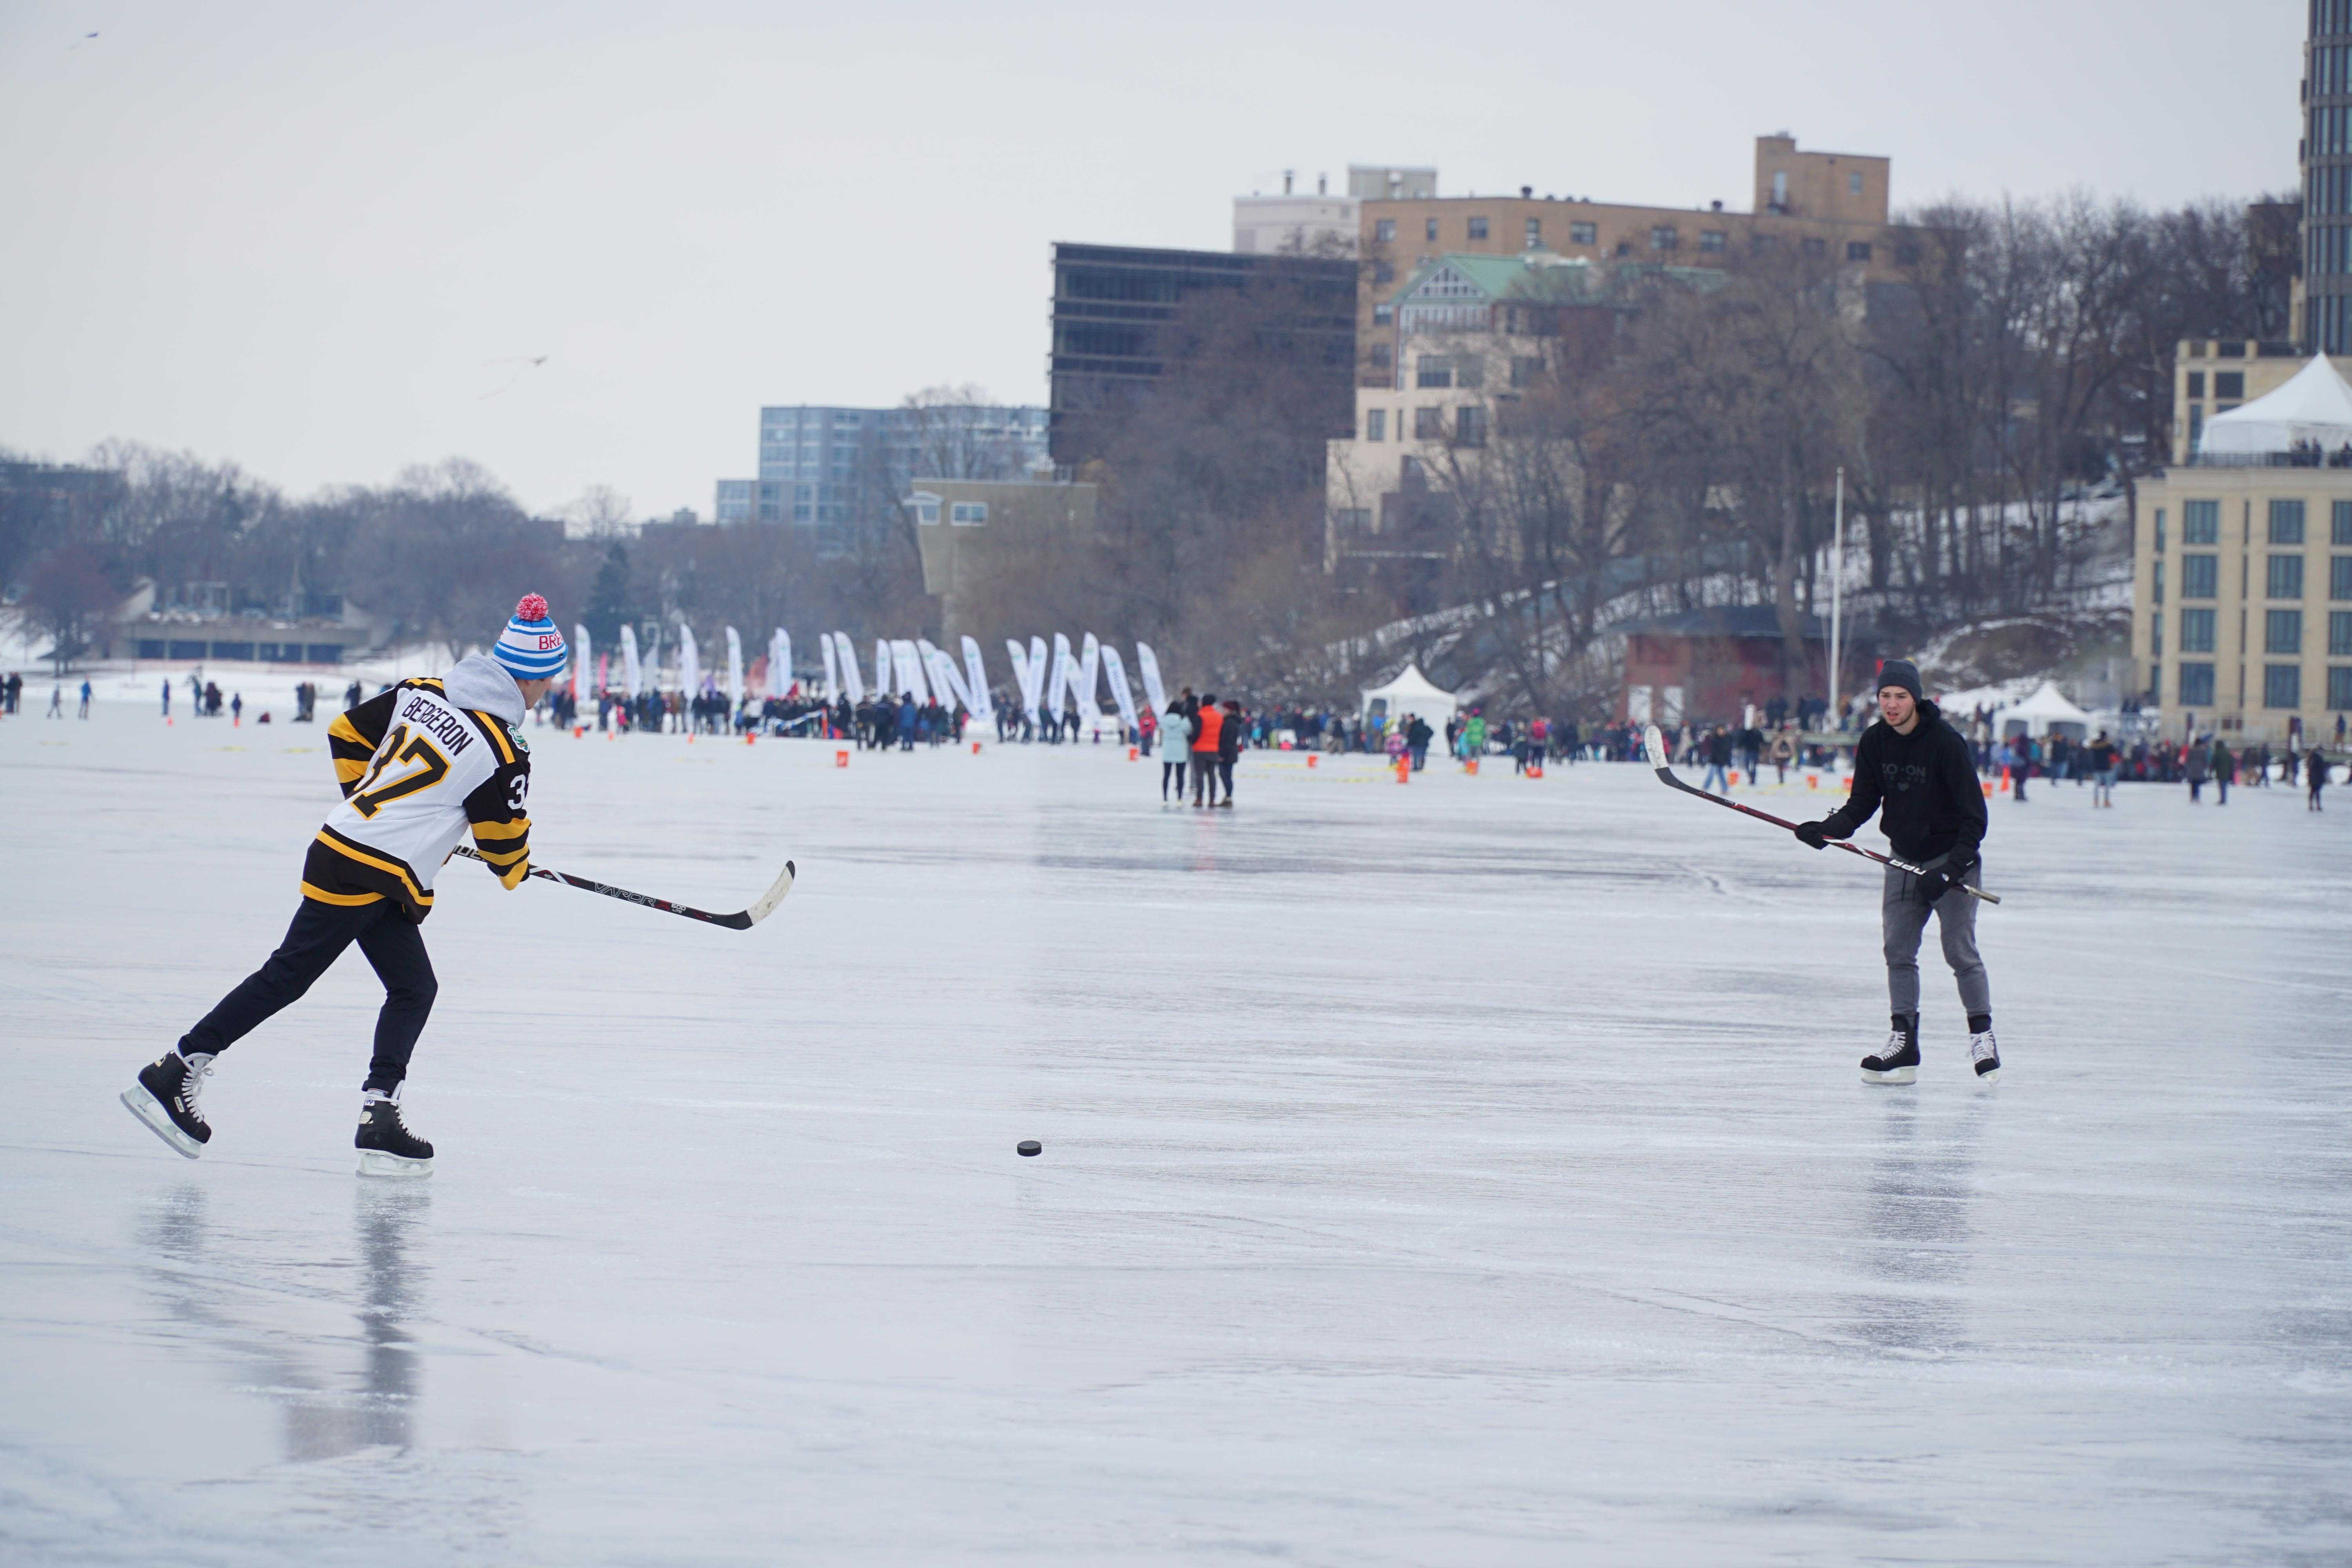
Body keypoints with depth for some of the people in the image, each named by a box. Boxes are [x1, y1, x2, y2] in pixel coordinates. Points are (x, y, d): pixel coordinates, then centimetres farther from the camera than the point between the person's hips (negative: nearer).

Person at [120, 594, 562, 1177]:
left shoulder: (423, 693, 7)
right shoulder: (502, 755, -13)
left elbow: (349, 732, 17)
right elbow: (503, 839, -1)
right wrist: (516, 869, 22)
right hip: (371, 880, -8)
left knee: (413, 990, 12)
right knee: (286, 978, -3)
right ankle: (173, 1076, -2)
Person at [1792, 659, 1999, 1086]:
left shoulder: (1946, 743, -19)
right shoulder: (1874, 743, -1)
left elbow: (1974, 815, -18)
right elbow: (1863, 803, 6)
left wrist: (1953, 869, -26)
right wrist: (1829, 829, -14)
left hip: (1952, 859, -6)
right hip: (1905, 860, 6)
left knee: (1960, 951, -10)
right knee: (1898, 951, 2)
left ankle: (1983, 1038, -2)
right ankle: (1904, 1044, 5)